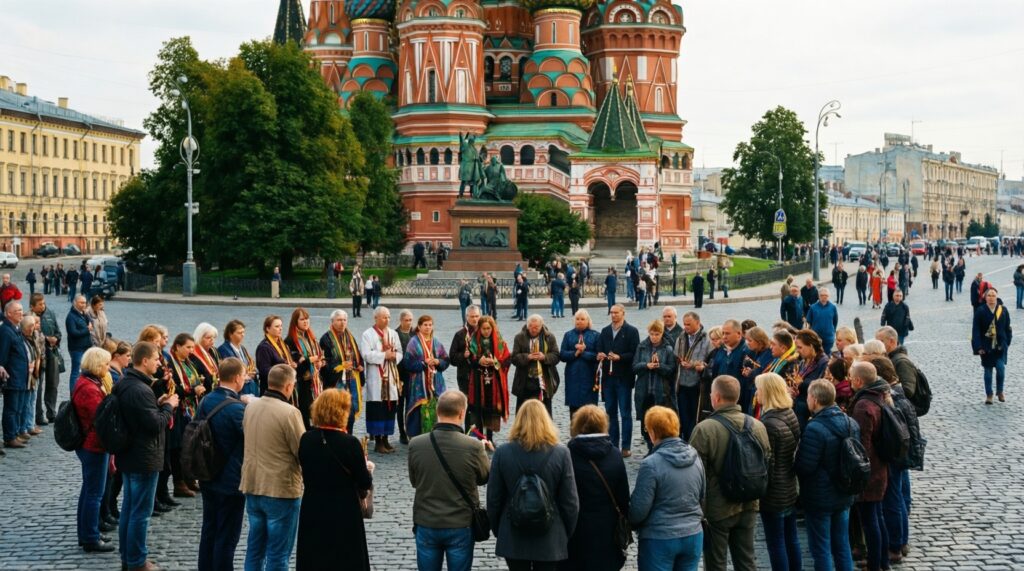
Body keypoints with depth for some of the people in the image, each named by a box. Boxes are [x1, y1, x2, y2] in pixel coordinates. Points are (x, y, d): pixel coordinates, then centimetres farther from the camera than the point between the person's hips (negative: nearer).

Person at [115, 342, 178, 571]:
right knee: (141, 513, 0)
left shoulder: (123, 384, 7)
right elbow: (156, 424, -23)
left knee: (128, 508, 17)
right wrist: (168, 406, -8)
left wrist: (158, 403, 6)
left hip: (127, 455, 10)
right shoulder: (141, 390, -24)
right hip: (144, 459, -10)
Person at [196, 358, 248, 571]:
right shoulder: (237, 408, -22)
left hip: (209, 477, 8)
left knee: (209, 530, 17)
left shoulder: (206, 401, 2)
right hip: (231, 481, -8)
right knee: (227, 536, 2)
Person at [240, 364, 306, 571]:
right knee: (278, 554, 3)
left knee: (254, 548, 17)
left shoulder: (250, 407, 2)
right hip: (281, 490, -7)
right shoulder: (289, 412, -19)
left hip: (252, 486, 7)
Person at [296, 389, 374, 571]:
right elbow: (365, 484, -11)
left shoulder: (305, 440, -5)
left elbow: (309, 471, 9)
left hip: (312, 515, 4)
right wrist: (368, 469, 10)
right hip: (344, 516, -4)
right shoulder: (350, 443, -18)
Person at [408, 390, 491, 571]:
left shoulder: (415, 444, -12)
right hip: (460, 526, -2)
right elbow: (486, 477, 0)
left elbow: (414, 481, 3)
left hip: (426, 524, 2)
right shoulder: (474, 447, -18)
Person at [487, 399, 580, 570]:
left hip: (513, 539, 1)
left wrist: (498, 531, 12)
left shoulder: (502, 453, -8)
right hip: (550, 541, -1)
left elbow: (493, 499, -2)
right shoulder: (561, 454, -10)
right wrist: (567, 535, 8)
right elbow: (570, 501, -6)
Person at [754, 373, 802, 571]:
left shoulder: (769, 423, -23)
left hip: (774, 493, -9)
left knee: (776, 544, 2)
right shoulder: (791, 415, 3)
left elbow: (766, 464, -20)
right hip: (791, 488, 9)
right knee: (791, 539, 18)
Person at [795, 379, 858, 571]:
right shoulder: (851, 424, 1)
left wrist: (793, 461, -4)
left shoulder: (815, 429, -26)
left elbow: (804, 467, -23)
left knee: (821, 550, 4)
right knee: (842, 546, 18)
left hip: (819, 499, -7)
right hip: (844, 496, 7)